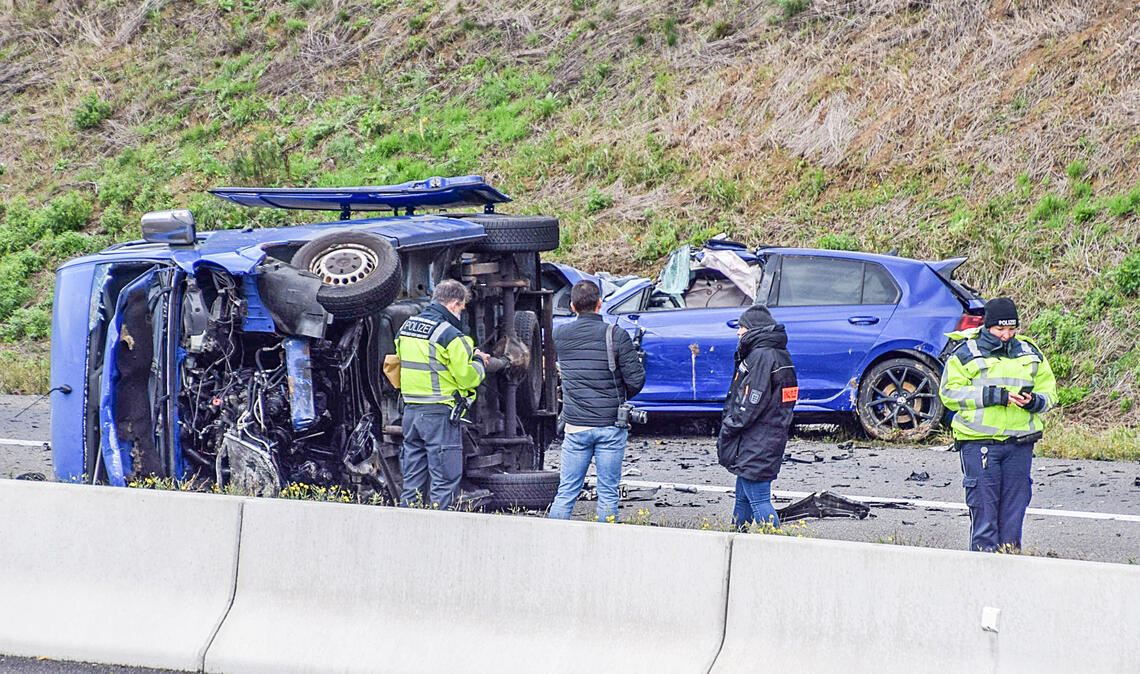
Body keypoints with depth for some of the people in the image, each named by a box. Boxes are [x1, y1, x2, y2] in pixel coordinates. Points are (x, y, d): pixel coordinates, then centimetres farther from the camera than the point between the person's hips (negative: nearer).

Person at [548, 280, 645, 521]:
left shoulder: (560, 335, 0)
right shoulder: (616, 335, -9)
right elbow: (636, 379, -9)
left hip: (575, 426, 2)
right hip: (611, 427, -2)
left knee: (566, 492, 7)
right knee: (608, 493, 4)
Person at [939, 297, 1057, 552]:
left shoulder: (1030, 354, 13)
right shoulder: (965, 354, 1)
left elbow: (1048, 390, 18)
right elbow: (950, 392, -6)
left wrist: (1034, 401, -7)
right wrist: (993, 396, -15)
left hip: (1020, 442, 4)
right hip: (979, 442, -4)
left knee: (1015, 501, 5)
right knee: (984, 503, -4)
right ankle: (985, 550, 0)